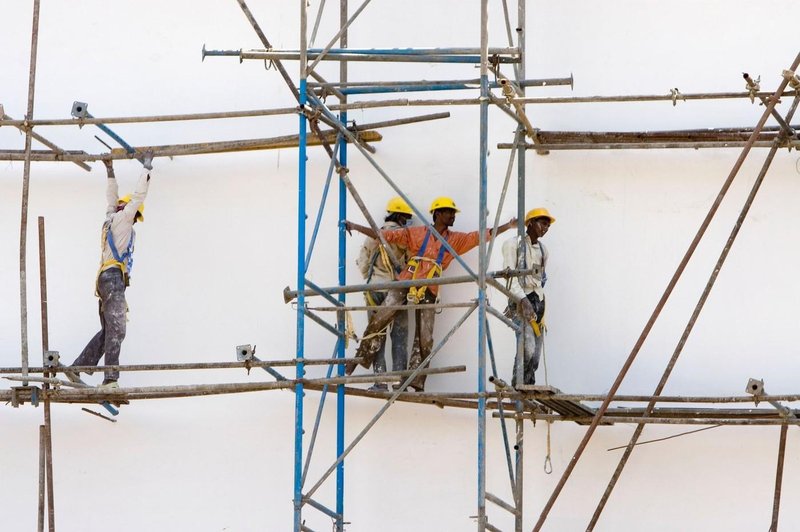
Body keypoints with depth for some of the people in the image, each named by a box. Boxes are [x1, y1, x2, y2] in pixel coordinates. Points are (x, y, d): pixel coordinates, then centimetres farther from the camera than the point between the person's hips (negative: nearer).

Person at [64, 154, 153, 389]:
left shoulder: (111, 218, 23)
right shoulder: (121, 218, 2)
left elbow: (112, 198, 38)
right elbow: (139, 196, 1)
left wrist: (110, 172, 43)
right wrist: (147, 168, 10)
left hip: (106, 279, 10)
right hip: (114, 277, -10)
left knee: (108, 331, 11)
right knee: (116, 329, -17)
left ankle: (76, 368, 10)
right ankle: (110, 379, -26)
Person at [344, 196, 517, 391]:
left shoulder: (455, 240, 12)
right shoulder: (416, 233, 6)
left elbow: (481, 236, 8)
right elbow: (384, 235, 4)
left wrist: (508, 226, 0)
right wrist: (355, 226, -2)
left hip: (428, 293, 2)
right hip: (405, 285, -2)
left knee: (426, 342, -2)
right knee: (377, 321, -12)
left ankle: (418, 385, 5)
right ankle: (358, 360, 4)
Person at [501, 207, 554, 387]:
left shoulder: (542, 250, 16)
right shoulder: (513, 244, -3)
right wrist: (523, 300, -23)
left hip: (538, 301, 7)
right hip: (520, 300, -7)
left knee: (535, 356, 0)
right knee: (527, 348, -22)